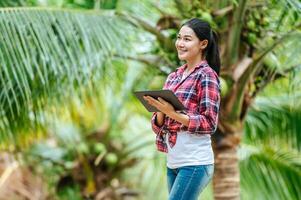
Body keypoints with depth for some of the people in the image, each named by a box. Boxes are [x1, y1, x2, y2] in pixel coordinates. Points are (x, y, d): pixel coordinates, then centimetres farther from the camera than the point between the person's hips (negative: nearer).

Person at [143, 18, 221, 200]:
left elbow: (209, 123, -14)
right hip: (173, 162, 8)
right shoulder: (174, 77, 13)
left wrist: (172, 113, -22)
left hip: (195, 163, -7)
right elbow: (158, 125, 13)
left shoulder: (207, 75, -7)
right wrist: (161, 112, -9)